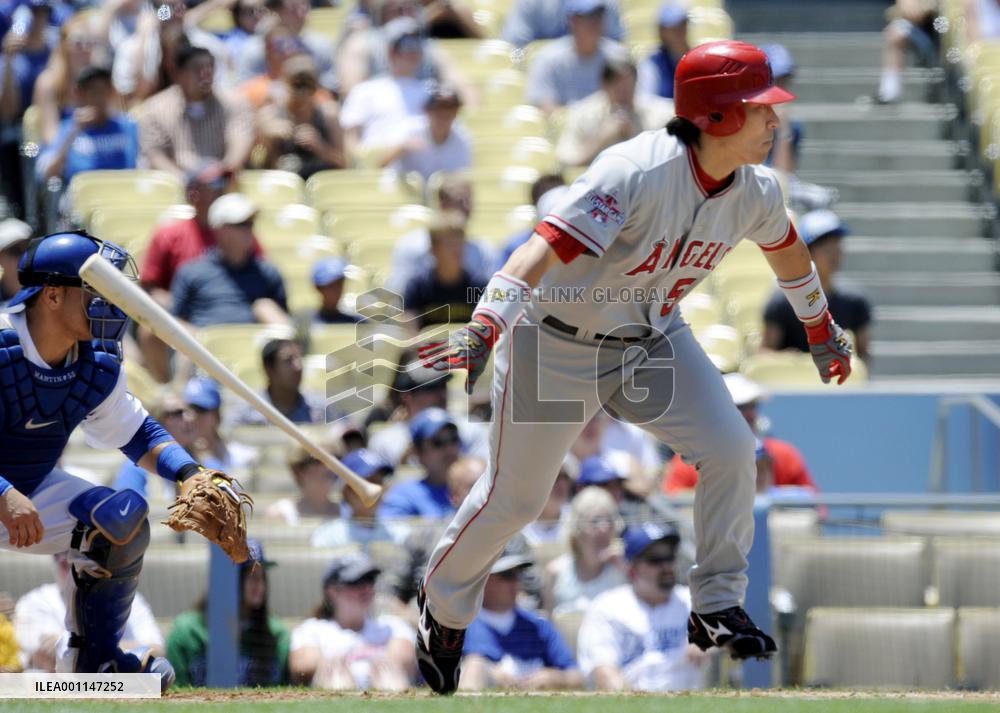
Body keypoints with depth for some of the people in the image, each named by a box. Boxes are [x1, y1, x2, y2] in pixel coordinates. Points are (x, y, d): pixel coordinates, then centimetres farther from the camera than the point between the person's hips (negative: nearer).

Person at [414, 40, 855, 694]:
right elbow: (547, 248, -41)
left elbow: (787, 249, 14)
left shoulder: (755, 192, -10)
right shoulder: (636, 174, -33)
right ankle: (444, 606, 32)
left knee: (731, 450, -13)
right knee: (514, 496, 5)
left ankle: (718, 608, 2)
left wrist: (822, 332, 27)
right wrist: (483, 330, -53)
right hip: (556, 341, -6)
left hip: (654, 341, 6)